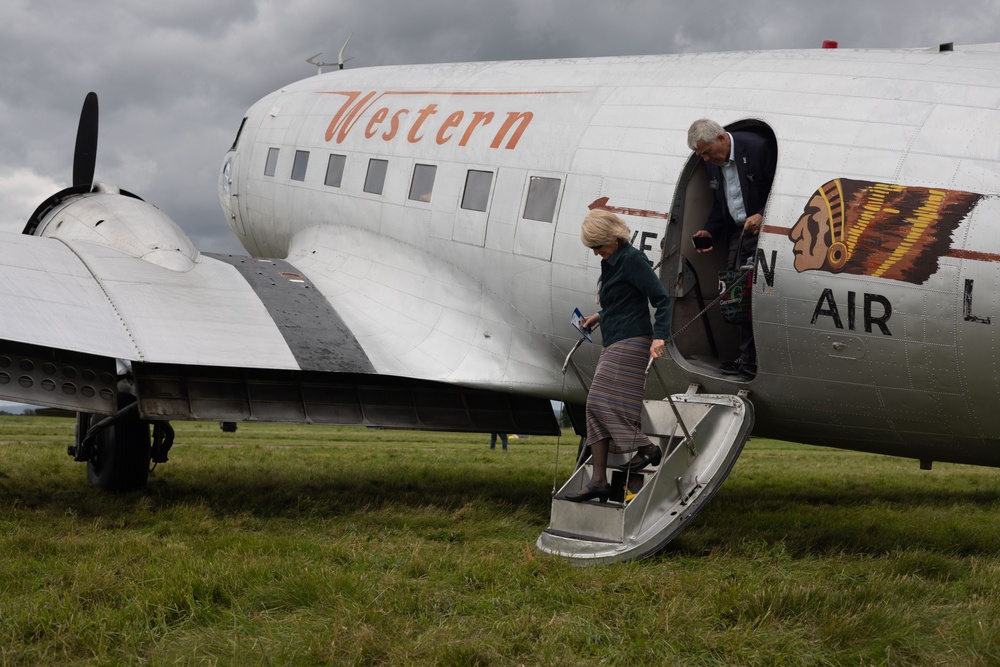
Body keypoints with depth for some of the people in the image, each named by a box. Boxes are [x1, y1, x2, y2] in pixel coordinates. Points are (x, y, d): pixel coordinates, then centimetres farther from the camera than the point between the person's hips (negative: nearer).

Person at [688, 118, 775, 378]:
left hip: (762, 228, -7)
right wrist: (710, 232, 7)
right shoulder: (712, 162, 8)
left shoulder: (757, 147, -15)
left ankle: (750, 359, -8)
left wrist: (762, 215, -22)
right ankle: (747, 357, 7)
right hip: (737, 231, 8)